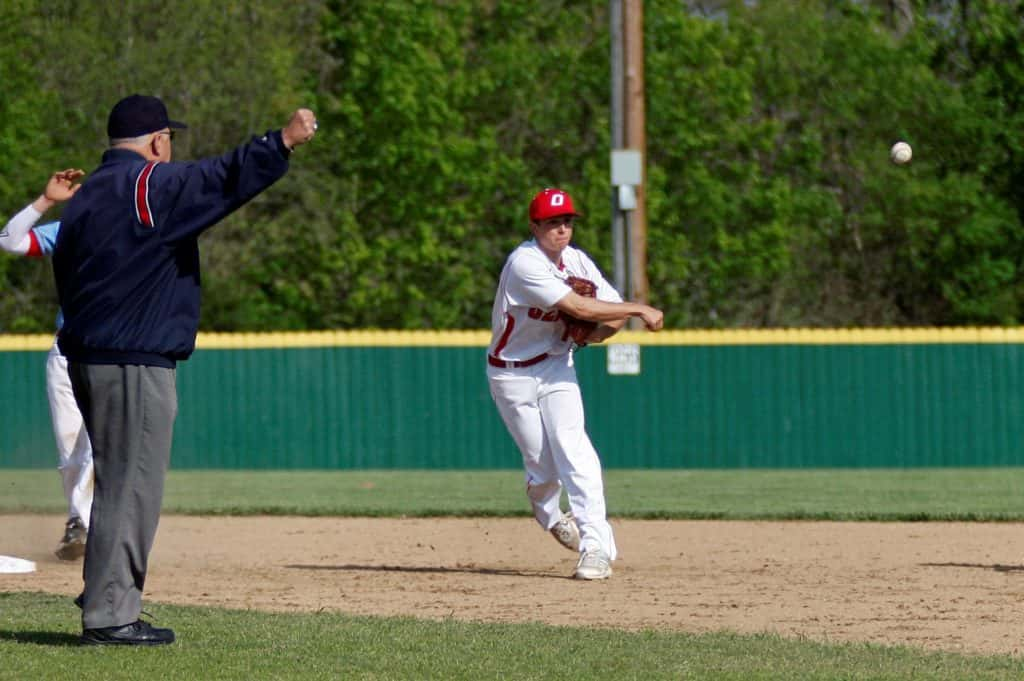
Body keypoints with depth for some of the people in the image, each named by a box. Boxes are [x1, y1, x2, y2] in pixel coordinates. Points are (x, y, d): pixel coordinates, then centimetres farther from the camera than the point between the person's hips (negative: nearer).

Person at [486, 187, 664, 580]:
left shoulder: (576, 261, 1)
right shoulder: (525, 264, -22)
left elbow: (615, 311, 4)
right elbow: (578, 307, -30)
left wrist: (597, 334, -18)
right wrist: (640, 310, -27)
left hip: (556, 367, 4)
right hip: (513, 375, -4)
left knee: (573, 449, -16)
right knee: (543, 466, -3)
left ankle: (595, 547, -22)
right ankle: (548, 514, 33)